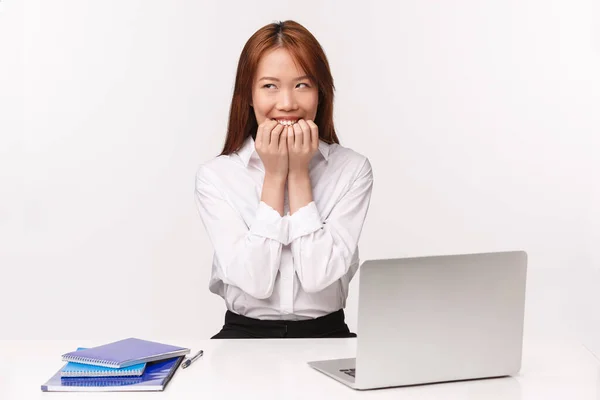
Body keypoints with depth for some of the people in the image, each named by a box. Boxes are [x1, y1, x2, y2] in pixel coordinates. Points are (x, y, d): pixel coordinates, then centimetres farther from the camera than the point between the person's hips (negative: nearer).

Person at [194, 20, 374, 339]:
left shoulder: (352, 169, -4)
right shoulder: (215, 176, -4)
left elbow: (319, 277, -13)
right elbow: (255, 282, -14)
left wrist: (299, 174, -13)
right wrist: (275, 175, -13)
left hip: (326, 334, 1)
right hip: (245, 333, -1)